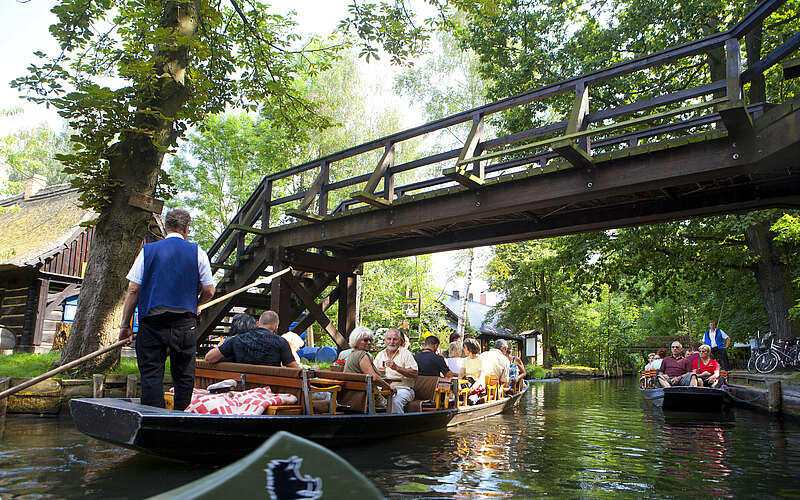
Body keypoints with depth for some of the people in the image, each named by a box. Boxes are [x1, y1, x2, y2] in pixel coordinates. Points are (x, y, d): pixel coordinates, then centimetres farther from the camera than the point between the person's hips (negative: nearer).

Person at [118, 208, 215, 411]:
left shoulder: (148, 250, 3)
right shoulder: (197, 252, 2)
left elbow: (133, 290, 1)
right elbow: (209, 291, 2)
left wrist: (125, 325, 7)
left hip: (152, 323, 0)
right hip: (185, 324, 0)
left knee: (151, 375, 5)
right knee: (184, 376, 9)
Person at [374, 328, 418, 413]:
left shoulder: (406, 353, 3)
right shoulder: (380, 355, 17)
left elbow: (415, 374, -8)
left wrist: (397, 368, -17)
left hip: (402, 388, -4)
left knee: (395, 400, -35)